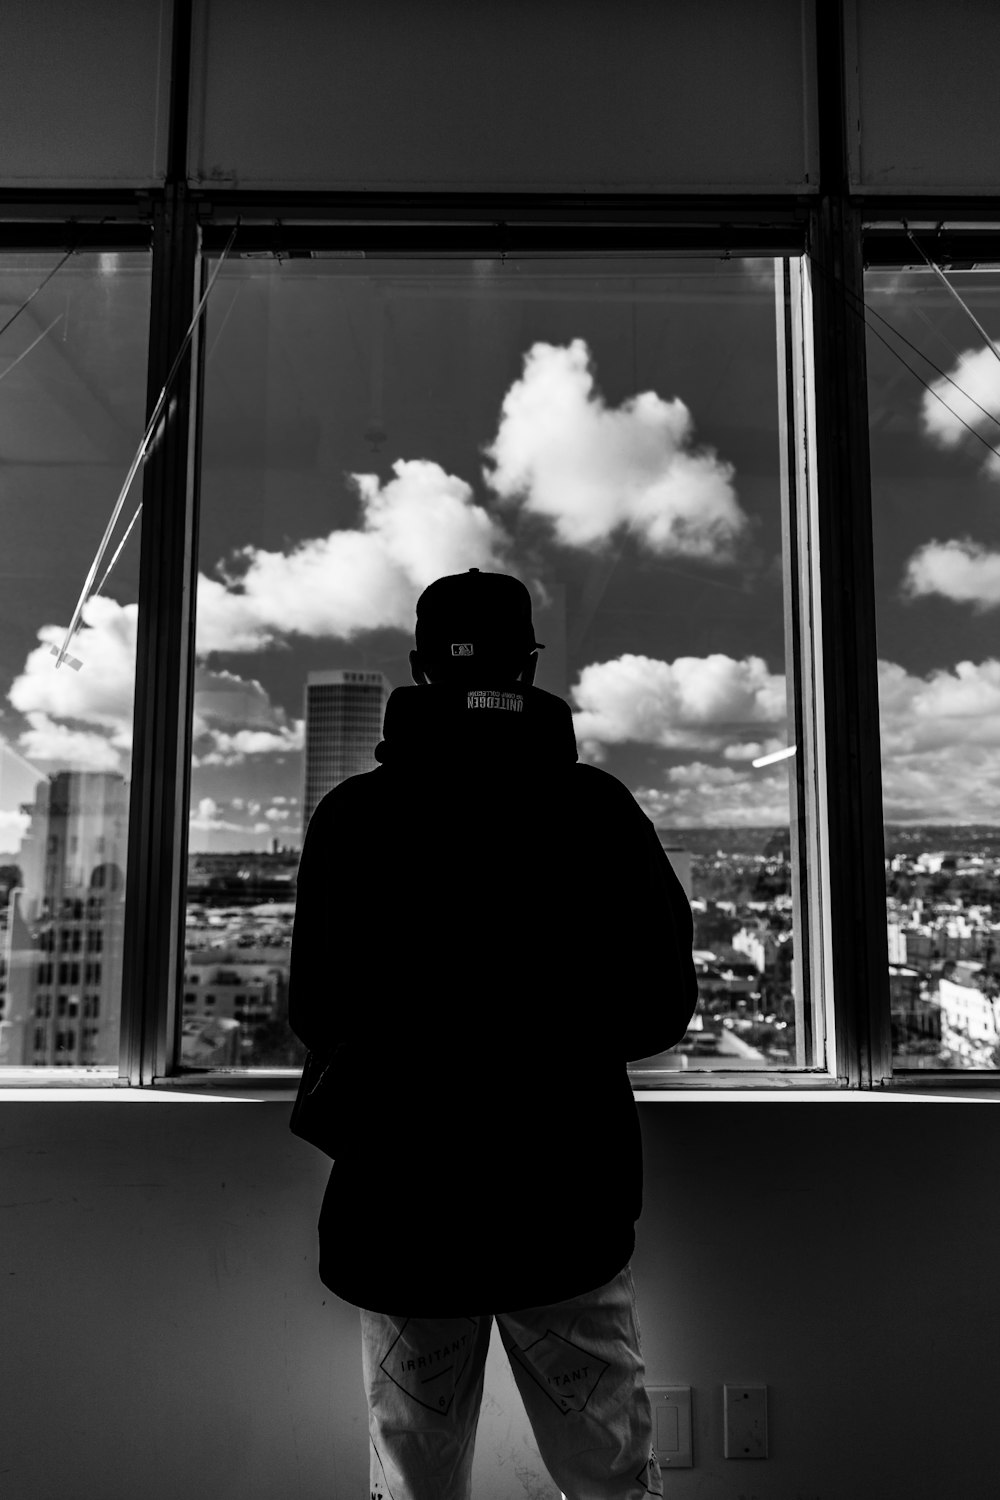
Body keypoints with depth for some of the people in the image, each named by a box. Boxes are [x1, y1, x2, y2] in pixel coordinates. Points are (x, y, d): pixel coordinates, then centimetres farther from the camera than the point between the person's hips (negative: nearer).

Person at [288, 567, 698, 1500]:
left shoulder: (350, 815, -8)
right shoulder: (598, 807, -9)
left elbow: (314, 1021, -2)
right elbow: (661, 1012, -5)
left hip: (400, 1213, 1)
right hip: (567, 1213, 0)